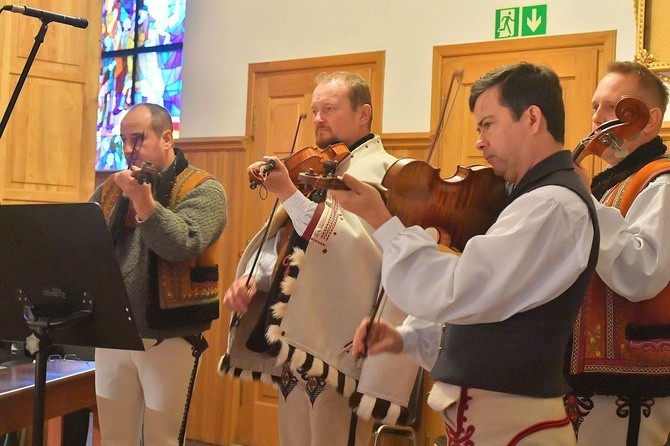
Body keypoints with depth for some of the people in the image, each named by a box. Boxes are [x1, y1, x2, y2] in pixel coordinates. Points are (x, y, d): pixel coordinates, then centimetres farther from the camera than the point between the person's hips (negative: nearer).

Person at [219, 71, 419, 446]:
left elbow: (351, 246, -24)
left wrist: (289, 194, -26)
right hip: (292, 342, 8)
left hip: (335, 347, -8)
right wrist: (253, 277, -3)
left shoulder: (385, 171, -9)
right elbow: (284, 241, 16)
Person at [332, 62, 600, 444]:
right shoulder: (535, 199, 12)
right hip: (491, 410, 9)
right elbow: (478, 302, 16)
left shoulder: (554, 205, -21)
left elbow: (453, 294, -29)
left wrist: (381, 221, -20)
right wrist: (410, 338, 2)